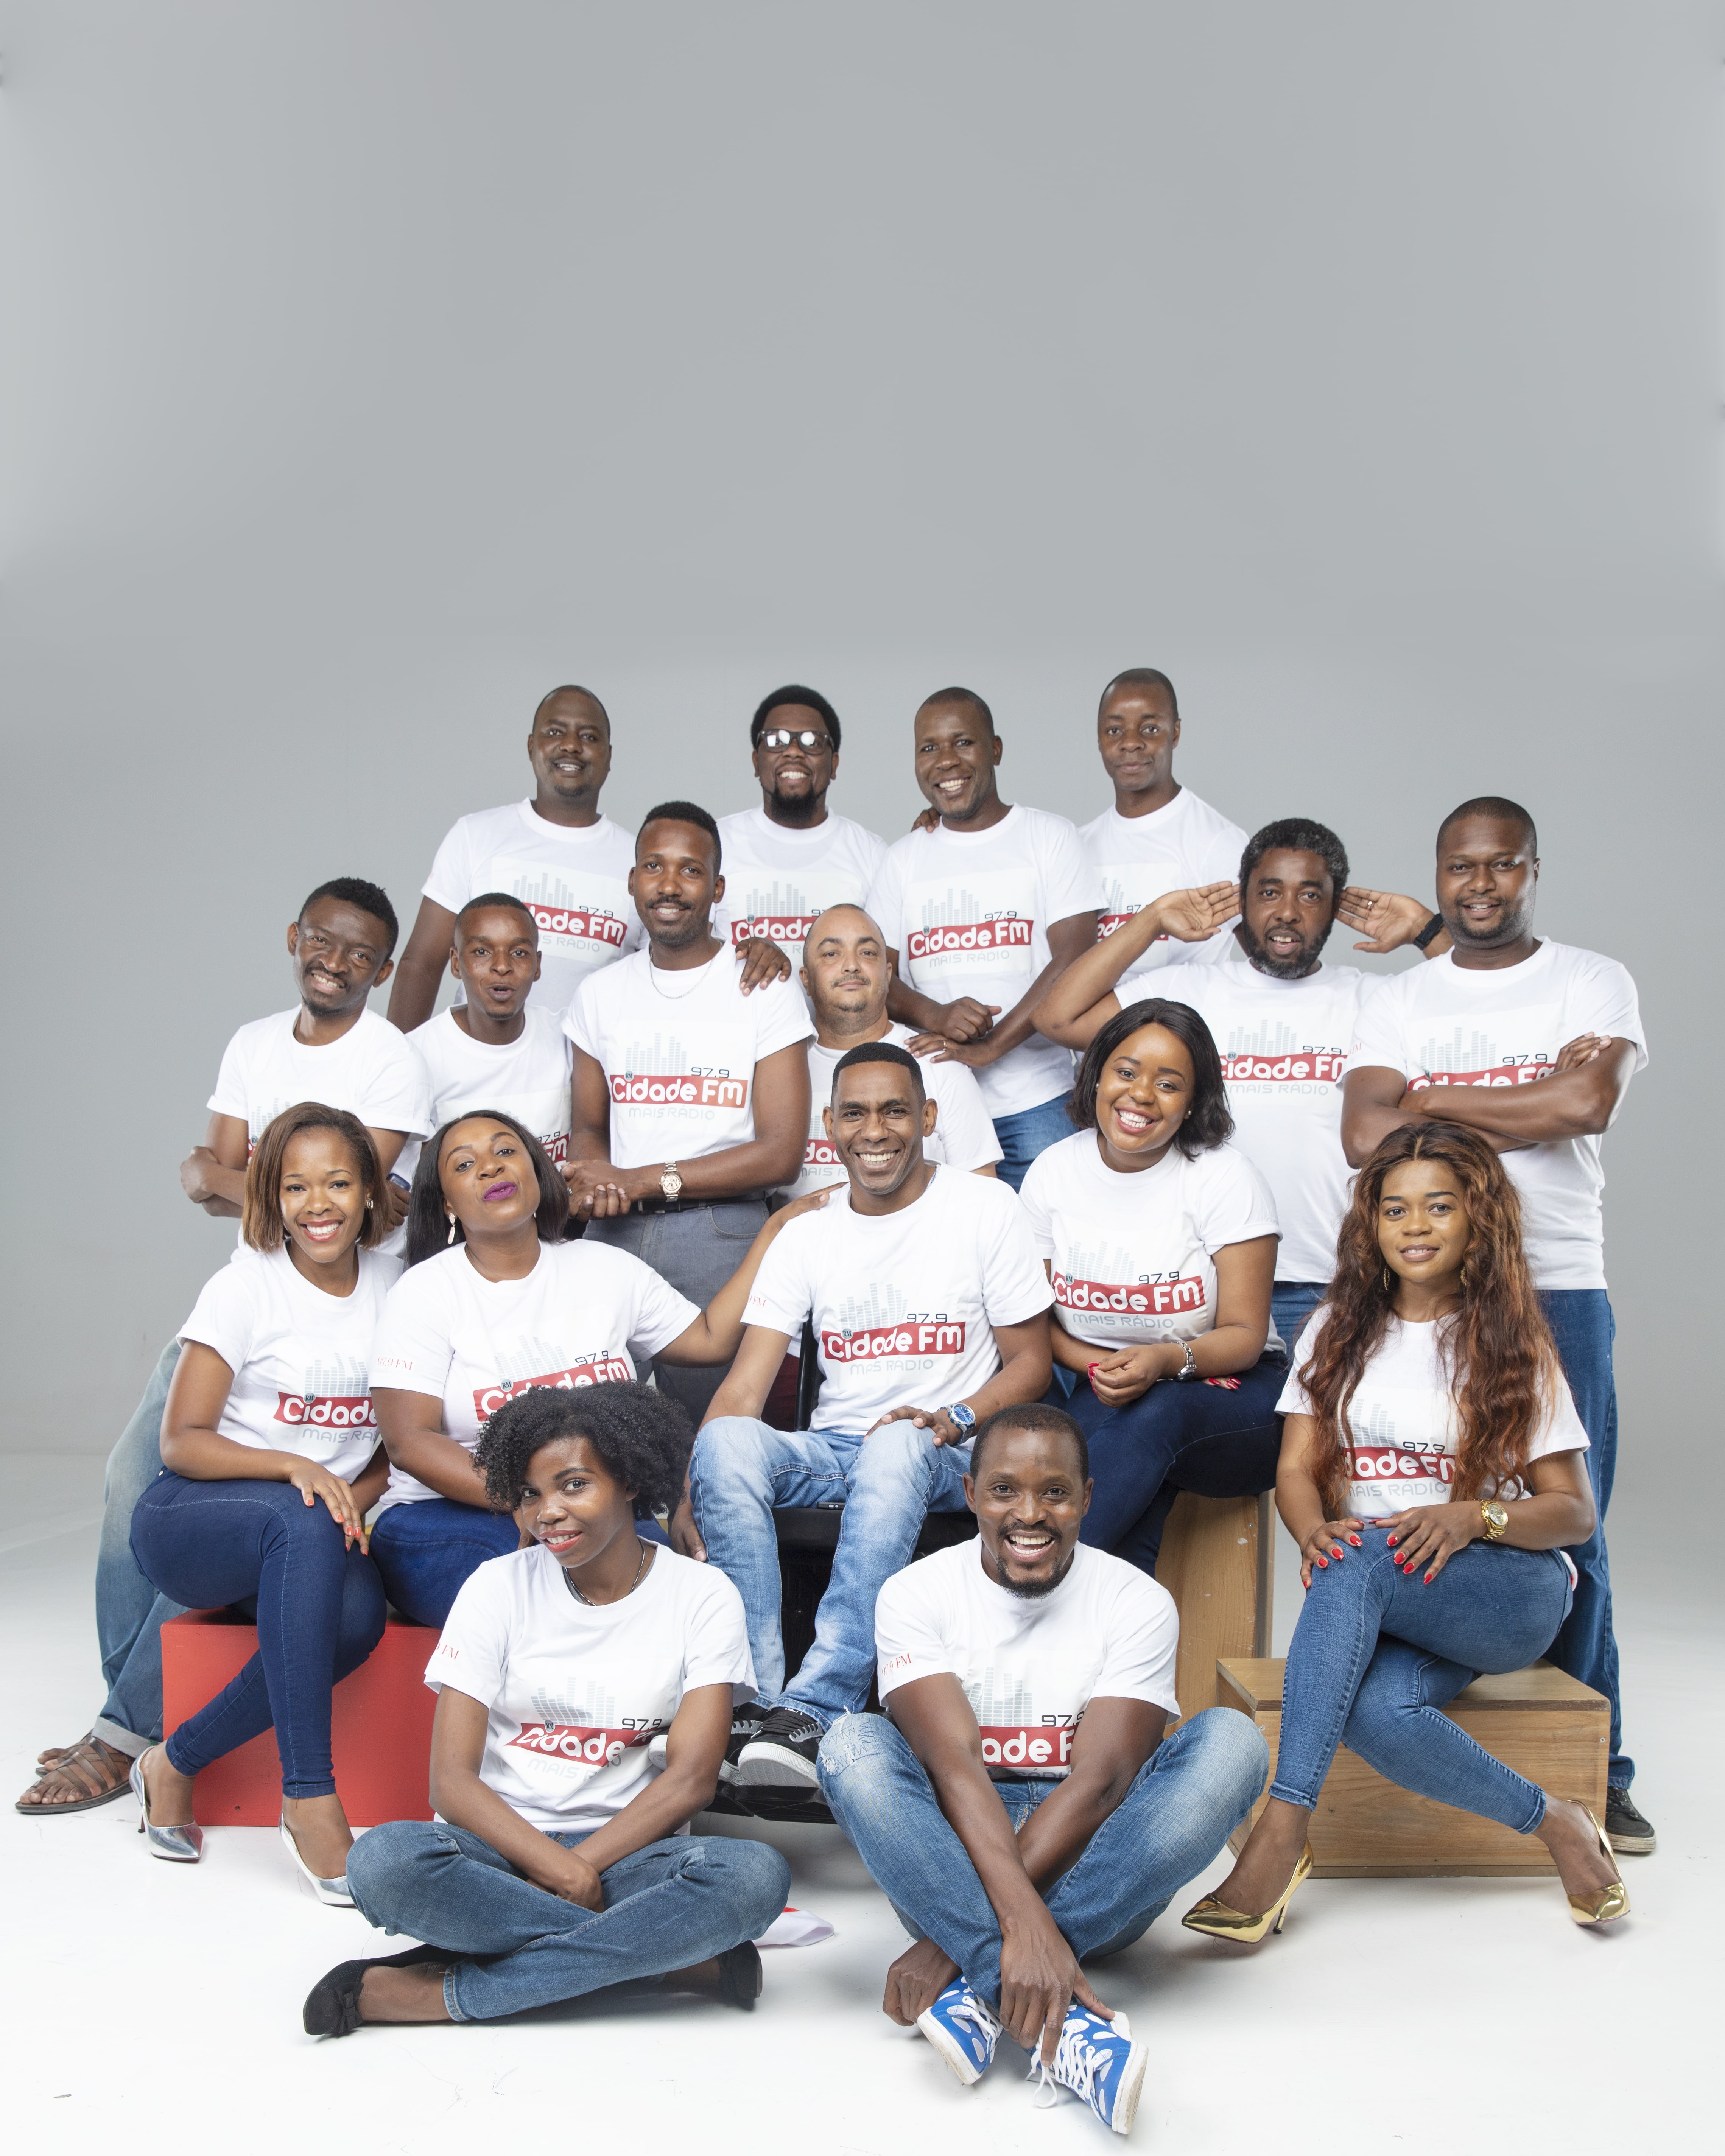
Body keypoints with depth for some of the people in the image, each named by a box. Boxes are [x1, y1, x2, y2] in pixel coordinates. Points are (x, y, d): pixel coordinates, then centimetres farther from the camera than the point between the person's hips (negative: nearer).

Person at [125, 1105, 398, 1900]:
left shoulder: (393, 1287, 6)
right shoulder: (244, 1289, -6)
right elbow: (179, 1442, -8)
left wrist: (354, 1502, -10)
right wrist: (293, 1465, -24)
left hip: (316, 1530, 4)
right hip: (190, 1520, -3)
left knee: (357, 1613, -33)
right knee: (303, 1527, -39)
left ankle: (177, 1763, -11)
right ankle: (309, 1802, -36)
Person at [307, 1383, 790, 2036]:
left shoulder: (702, 1595, 2)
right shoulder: (499, 1586, 3)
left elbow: (691, 1779, -6)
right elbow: (451, 1780, -5)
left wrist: (581, 1869, -17)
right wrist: (562, 1870, -20)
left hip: (625, 1850, 0)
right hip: (498, 1845, 0)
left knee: (755, 1876, -32)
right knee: (386, 1861, -33)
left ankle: (448, 1994, -24)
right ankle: (678, 1957, -23)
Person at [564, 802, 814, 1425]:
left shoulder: (765, 990, 0)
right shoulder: (601, 994, 13)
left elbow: (780, 1154, -6)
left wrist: (644, 1181, -11)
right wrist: (589, 1182, -7)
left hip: (721, 1233, -3)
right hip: (614, 1232, 3)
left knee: (710, 1423, -4)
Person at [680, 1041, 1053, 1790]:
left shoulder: (984, 1208, 3)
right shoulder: (806, 1237, 10)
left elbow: (1030, 1361, 4)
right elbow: (743, 1389, 1)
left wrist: (956, 1419, -17)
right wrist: (691, 1501, -15)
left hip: (946, 1460, -3)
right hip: (833, 1450, 3)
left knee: (897, 1447, -39)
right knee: (726, 1442, -30)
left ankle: (813, 1713, -41)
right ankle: (755, 1702, -31)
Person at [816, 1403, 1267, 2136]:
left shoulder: (1138, 1603, -7)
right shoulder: (916, 1594, -7)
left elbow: (1100, 1781, -18)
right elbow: (954, 1766, -20)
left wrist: (953, 1939, -26)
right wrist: (1021, 1917, -38)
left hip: (1091, 1870, 0)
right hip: (955, 1856, 0)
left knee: (1229, 1741, -25)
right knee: (853, 1744, -28)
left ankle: (978, 1990, -32)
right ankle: (1063, 2022, -41)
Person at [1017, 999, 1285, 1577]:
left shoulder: (1224, 1177, -10)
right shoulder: (1053, 1172, 0)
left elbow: (1245, 1335, -11)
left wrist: (1166, 1361, -32)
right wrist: (1100, 1370, -16)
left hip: (1224, 1388, -2)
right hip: (1093, 1386, 2)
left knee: (1154, 1416, -37)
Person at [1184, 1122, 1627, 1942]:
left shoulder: (1514, 1346, 3)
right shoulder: (1338, 1334, 11)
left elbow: (1573, 1509, 2)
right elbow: (1296, 1468, 5)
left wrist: (1471, 1516, -20)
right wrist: (1314, 1533, -19)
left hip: (1511, 1594, -2)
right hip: (1377, 1607, 3)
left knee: (1361, 1560, -36)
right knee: (1373, 1711, -35)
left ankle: (1283, 1829, -36)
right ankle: (1551, 1822, -12)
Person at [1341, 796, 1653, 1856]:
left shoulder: (1594, 981, 7)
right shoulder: (1401, 1001, 12)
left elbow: (1591, 1104, -13)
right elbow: (1367, 1135, -4)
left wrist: (1433, 1099, -5)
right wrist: (1529, 1104, -6)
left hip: (1559, 1290, -1)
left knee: (1568, 1537, 1)